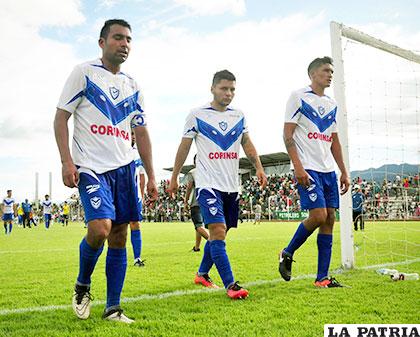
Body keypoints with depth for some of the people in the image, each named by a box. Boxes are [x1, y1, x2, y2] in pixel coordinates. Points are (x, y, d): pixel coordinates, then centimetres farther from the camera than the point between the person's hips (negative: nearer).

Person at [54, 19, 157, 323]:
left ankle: (113, 308, 12)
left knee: (119, 237, 2)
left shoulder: (132, 87, 16)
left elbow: (141, 133, 17)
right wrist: (66, 161, -13)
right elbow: (61, 117, -1)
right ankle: (82, 286, 7)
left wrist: (151, 176, 11)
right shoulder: (84, 73, 2)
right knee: (100, 228, -22)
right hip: (91, 168, -5)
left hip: (124, 169, 5)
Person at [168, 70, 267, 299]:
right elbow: (184, 147, 4)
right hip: (208, 183, -5)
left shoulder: (239, 116, 10)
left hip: (231, 186, 6)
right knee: (217, 231, -17)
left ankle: (202, 274, 31)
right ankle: (230, 285, -16)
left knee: (220, 234, 13)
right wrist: (174, 178, 7)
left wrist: (259, 168, -2)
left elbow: (247, 144, 15)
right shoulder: (197, 115, -2)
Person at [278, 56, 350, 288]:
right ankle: (287, 254, 7)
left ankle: (322, 277, 7)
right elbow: (287, 135, -9)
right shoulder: (298, 97, -2)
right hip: (308, 169, -7)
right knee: (318, 215, -17)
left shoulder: (331, 104, 18)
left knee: (329, 219, 2)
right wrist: (298, 167, -18)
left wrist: (344, 172, 15)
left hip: (329, 170, 7)